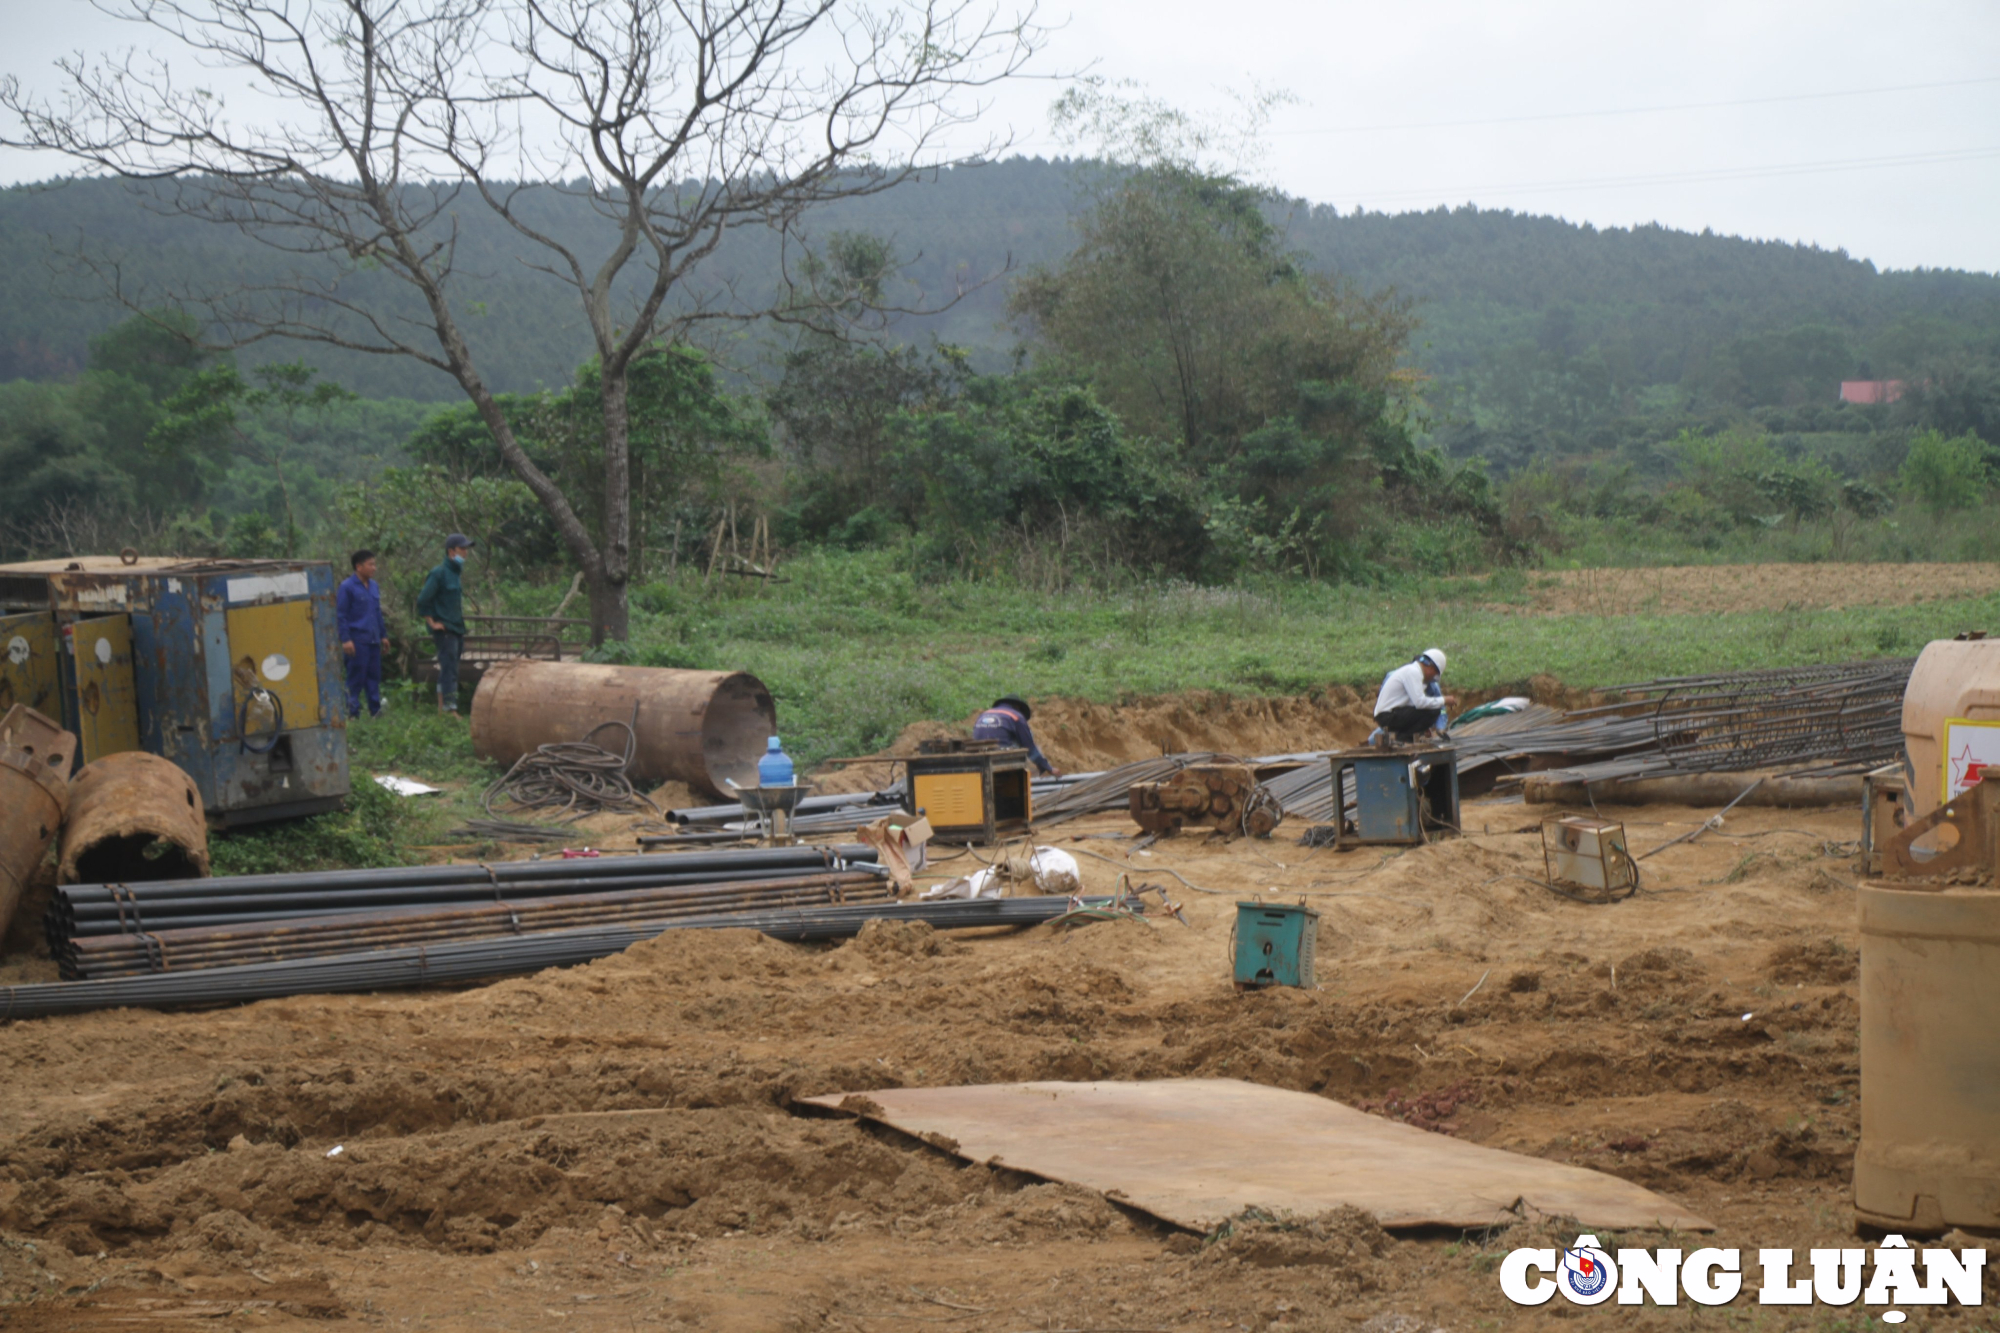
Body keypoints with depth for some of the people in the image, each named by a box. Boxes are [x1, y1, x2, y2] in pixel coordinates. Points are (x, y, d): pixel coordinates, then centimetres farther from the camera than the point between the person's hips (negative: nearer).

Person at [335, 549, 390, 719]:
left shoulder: (374, 586, 14)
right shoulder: (347, 587, -8)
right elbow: (341, 615, -10)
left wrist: (383, 635, 20)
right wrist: (346, 640, -15)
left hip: (373, 640, 7)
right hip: (357, 640, -7)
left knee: (374, 675, 8)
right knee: (356, 677, -3)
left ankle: (375, 710, 12)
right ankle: (353, 711, 1)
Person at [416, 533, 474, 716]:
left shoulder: (456, 573, 15)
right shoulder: (439, 573, -12)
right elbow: (423, 600, -17)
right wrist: (432, 623, -15)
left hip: (456, 630, 9)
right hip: (445, 630, -9)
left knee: (447, 670, 12)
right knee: (449, 669, -11)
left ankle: (442, 708, 17)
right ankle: (450, 709, -13)